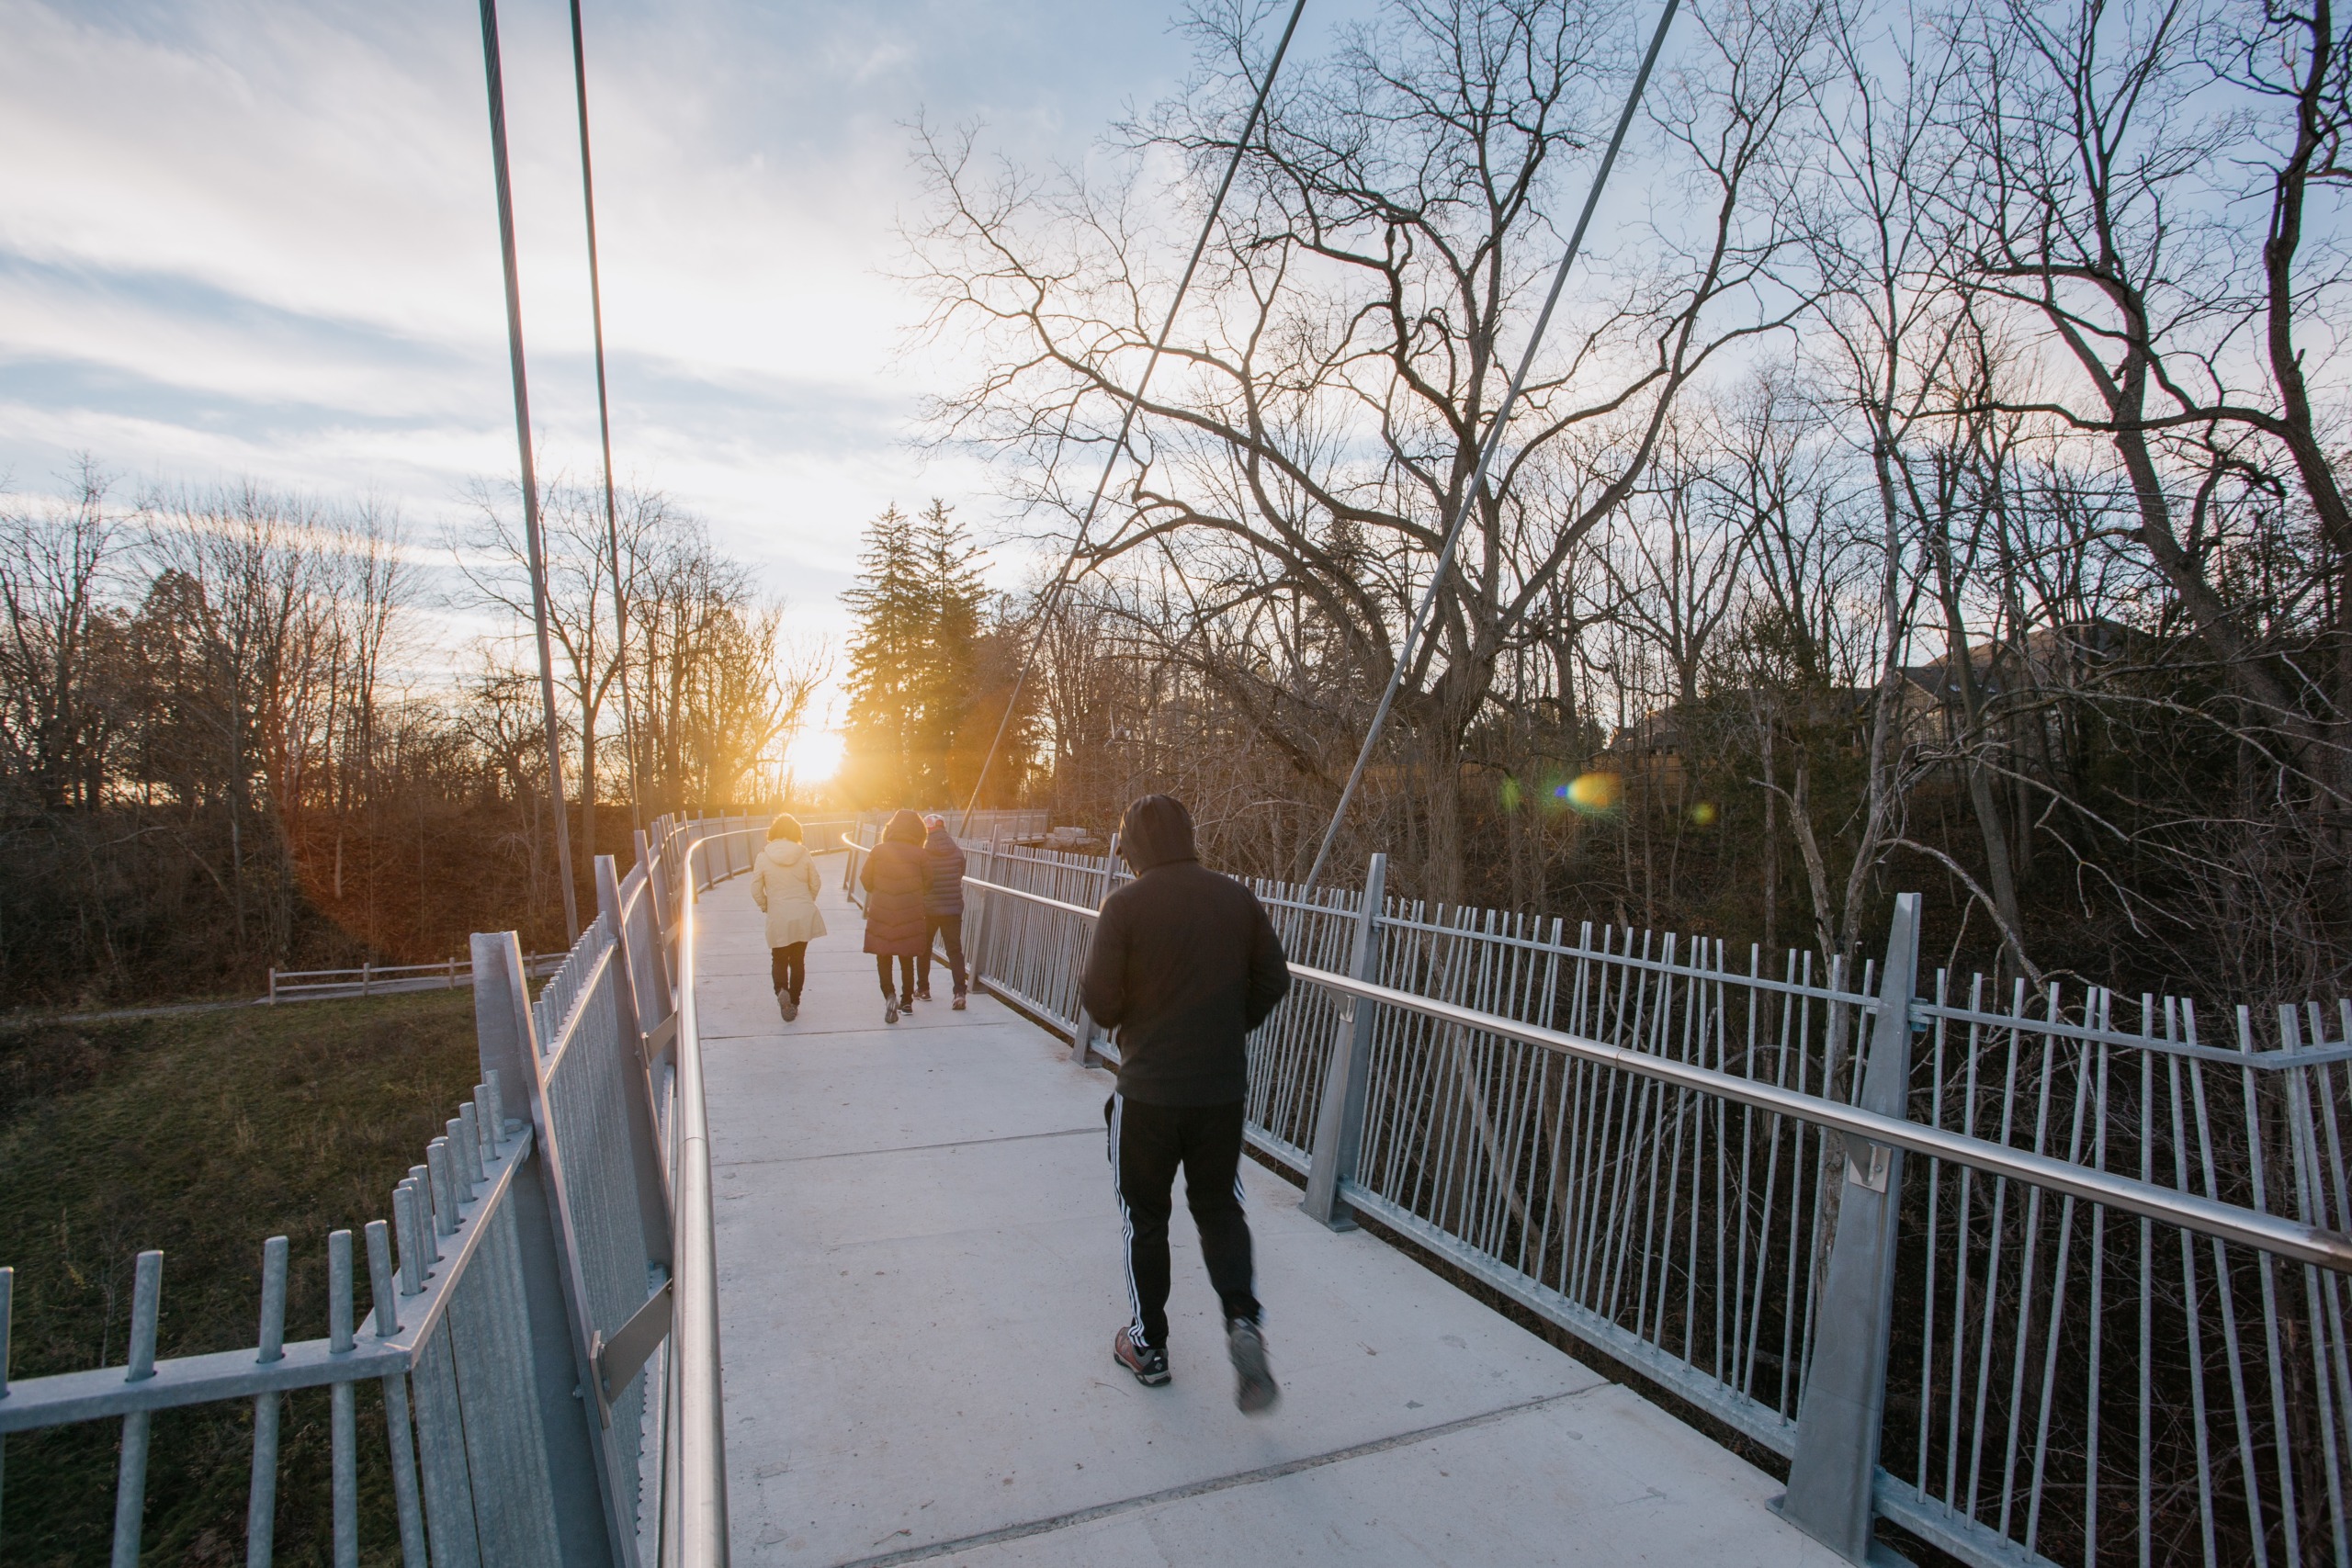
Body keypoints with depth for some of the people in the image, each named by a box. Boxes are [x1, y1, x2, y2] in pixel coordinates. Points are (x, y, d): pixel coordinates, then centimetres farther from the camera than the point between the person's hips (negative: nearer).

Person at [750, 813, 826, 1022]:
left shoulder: (764, 856, -6)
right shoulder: (804, 854, -4)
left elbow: (756, 890, -3)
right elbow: (815, 884, 2)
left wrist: (765, 906, 16)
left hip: (778, 918, -1)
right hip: (804, 916, 1)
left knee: (779, 960, 13)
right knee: (798, 960, 14)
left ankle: (781, 991, -14)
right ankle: (794, 1003, 16)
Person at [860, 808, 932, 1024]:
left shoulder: (878, 851, -5)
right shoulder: (920, 855, -7)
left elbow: (865, 881, 2)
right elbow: (927, 886, 1)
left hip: (881, 913, 0)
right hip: (910, 915, 1)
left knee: (883, 957, 9)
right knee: (907, 958, 15)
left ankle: (889, 995, -11)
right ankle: (906, 1000, 23)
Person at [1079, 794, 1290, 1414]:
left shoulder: (1125, 905, -14)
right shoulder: (1238, 898, -2)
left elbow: (1100, 1000, -14)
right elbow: (1273, 980, 3)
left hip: (1148, 1090, -3)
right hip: (1223, 1088, 3)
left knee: (1145, 1218, 16)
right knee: (1219, 1207, 20)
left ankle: (1147, 1346, 28)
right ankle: (1242, 1320, 1)